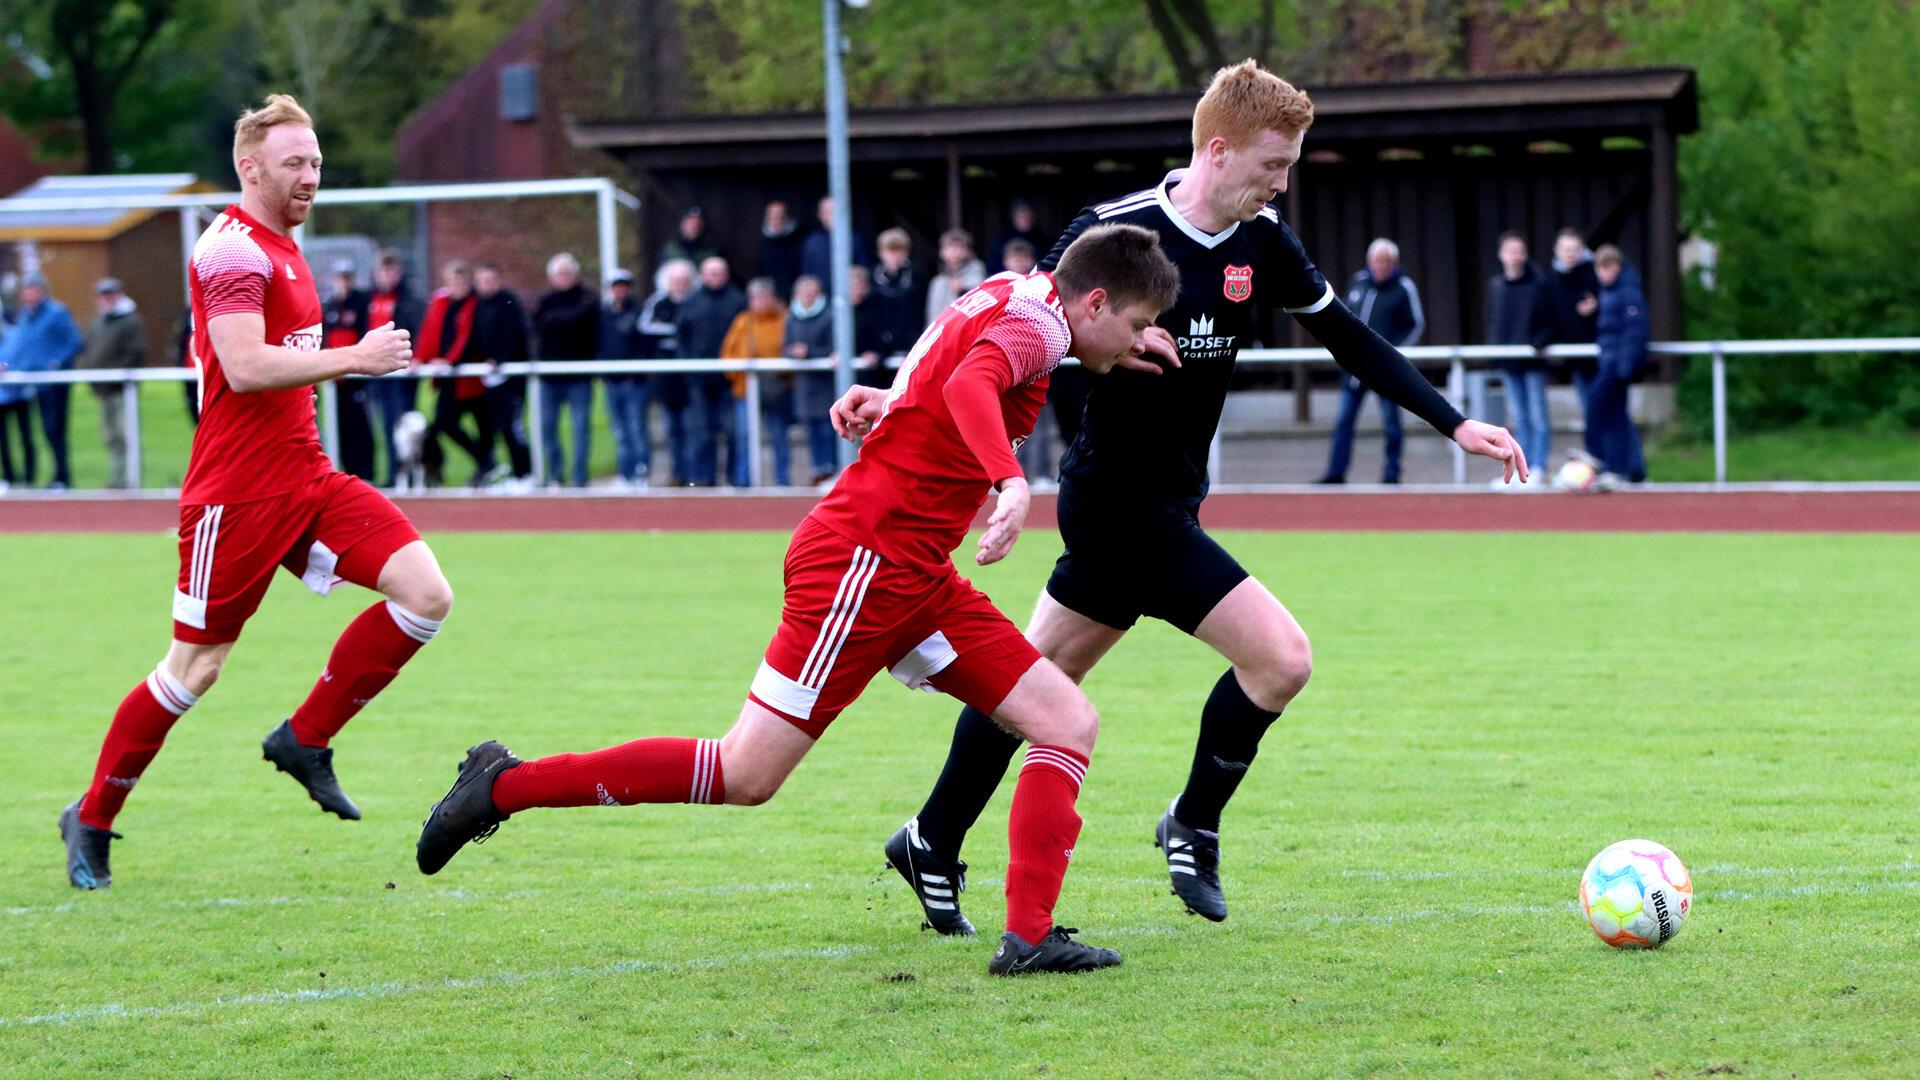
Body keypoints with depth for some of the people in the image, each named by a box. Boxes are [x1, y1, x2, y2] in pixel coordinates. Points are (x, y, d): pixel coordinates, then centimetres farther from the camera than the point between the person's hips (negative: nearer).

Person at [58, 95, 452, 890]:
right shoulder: (234, 250, -14)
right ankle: (92, 820, 15)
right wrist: (355, 358, -24)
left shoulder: (281, 249, 17)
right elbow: (243, 368, -26)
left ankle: (305, 739, 4)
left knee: (426, 594, -8)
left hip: (306, 478, 9)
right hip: (238, 491, -9)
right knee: (195, 667, -2)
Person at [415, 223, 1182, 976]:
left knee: (1069, 724, -1)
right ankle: (505, 786, 1)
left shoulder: (1008, 303, 16)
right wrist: (1011, 482, -46)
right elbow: (969, 385, -33)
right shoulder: (1035, 321, -12)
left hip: (912, 575, 10)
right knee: (745, 775, -8)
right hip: (864, 560, -10)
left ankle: (1030, 936, -8)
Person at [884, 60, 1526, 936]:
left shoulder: (1261, 243, 3)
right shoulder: (1116, 230, -17)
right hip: (1120, 502, -7)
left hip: (1167, 500, 7)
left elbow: (1349, 339, 10)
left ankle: (932, 846, 27)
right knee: (1280, 656, -12)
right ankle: (1193, 828, 7)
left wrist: (1454, 425, 5)